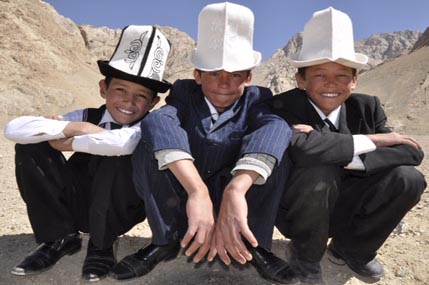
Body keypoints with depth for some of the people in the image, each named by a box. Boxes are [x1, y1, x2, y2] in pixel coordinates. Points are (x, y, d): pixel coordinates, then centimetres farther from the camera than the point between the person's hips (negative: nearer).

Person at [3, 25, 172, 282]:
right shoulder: (87, 117, -8)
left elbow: (122, 142, -44)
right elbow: (14, 129, -15)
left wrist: (69, 142, -27)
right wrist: (74, 128, -27)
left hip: (122, 211, -3)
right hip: (78, 205, 4)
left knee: (117, 157, -33)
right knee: (31, 146, -14)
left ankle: (101, 246, -10)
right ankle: (60, 238, 0)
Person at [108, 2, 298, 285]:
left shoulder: (256, 99, -9)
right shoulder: (184, 93, -10)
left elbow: (275, 129, -34)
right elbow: (158, 122, -35)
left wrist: (235, 190, -52)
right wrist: (198, 191, -51)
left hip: (242, 195, 0)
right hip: (181, 195, 0)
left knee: (274, 148, -24)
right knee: (149, 145, -25)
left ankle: (253, 243, -10)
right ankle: (166, 240, -9)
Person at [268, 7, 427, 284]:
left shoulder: (367, 106, -4)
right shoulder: (282, 107, -19)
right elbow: (301, 148, -40)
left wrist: (346, 157, -30)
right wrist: (370, 140, -27)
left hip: (344, 209, 4)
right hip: (298, 213, -4)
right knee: (319, 172, -34)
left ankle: (352, 247, 8)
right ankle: (306, 253, -4)